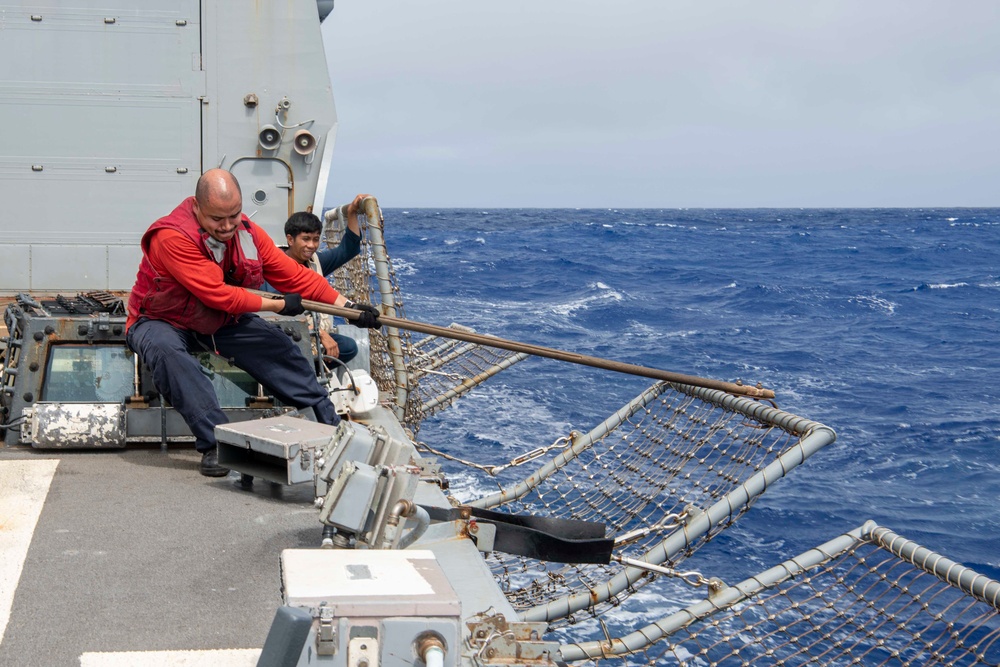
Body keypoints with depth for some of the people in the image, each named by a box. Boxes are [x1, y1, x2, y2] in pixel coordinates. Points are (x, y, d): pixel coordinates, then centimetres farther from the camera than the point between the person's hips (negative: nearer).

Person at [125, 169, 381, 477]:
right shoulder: (173, 237, -31)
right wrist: (278, 305, -22)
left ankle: (331, 426, 10)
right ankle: (214, 444, -38)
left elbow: (294, 275, -6)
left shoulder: (247, 233, -9)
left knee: (277, 345, -6)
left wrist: (347, 305, -16)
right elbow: (218, 295, -32)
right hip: (162, 323, -6)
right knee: (165, 349, -39)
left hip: (220, 322, 6)